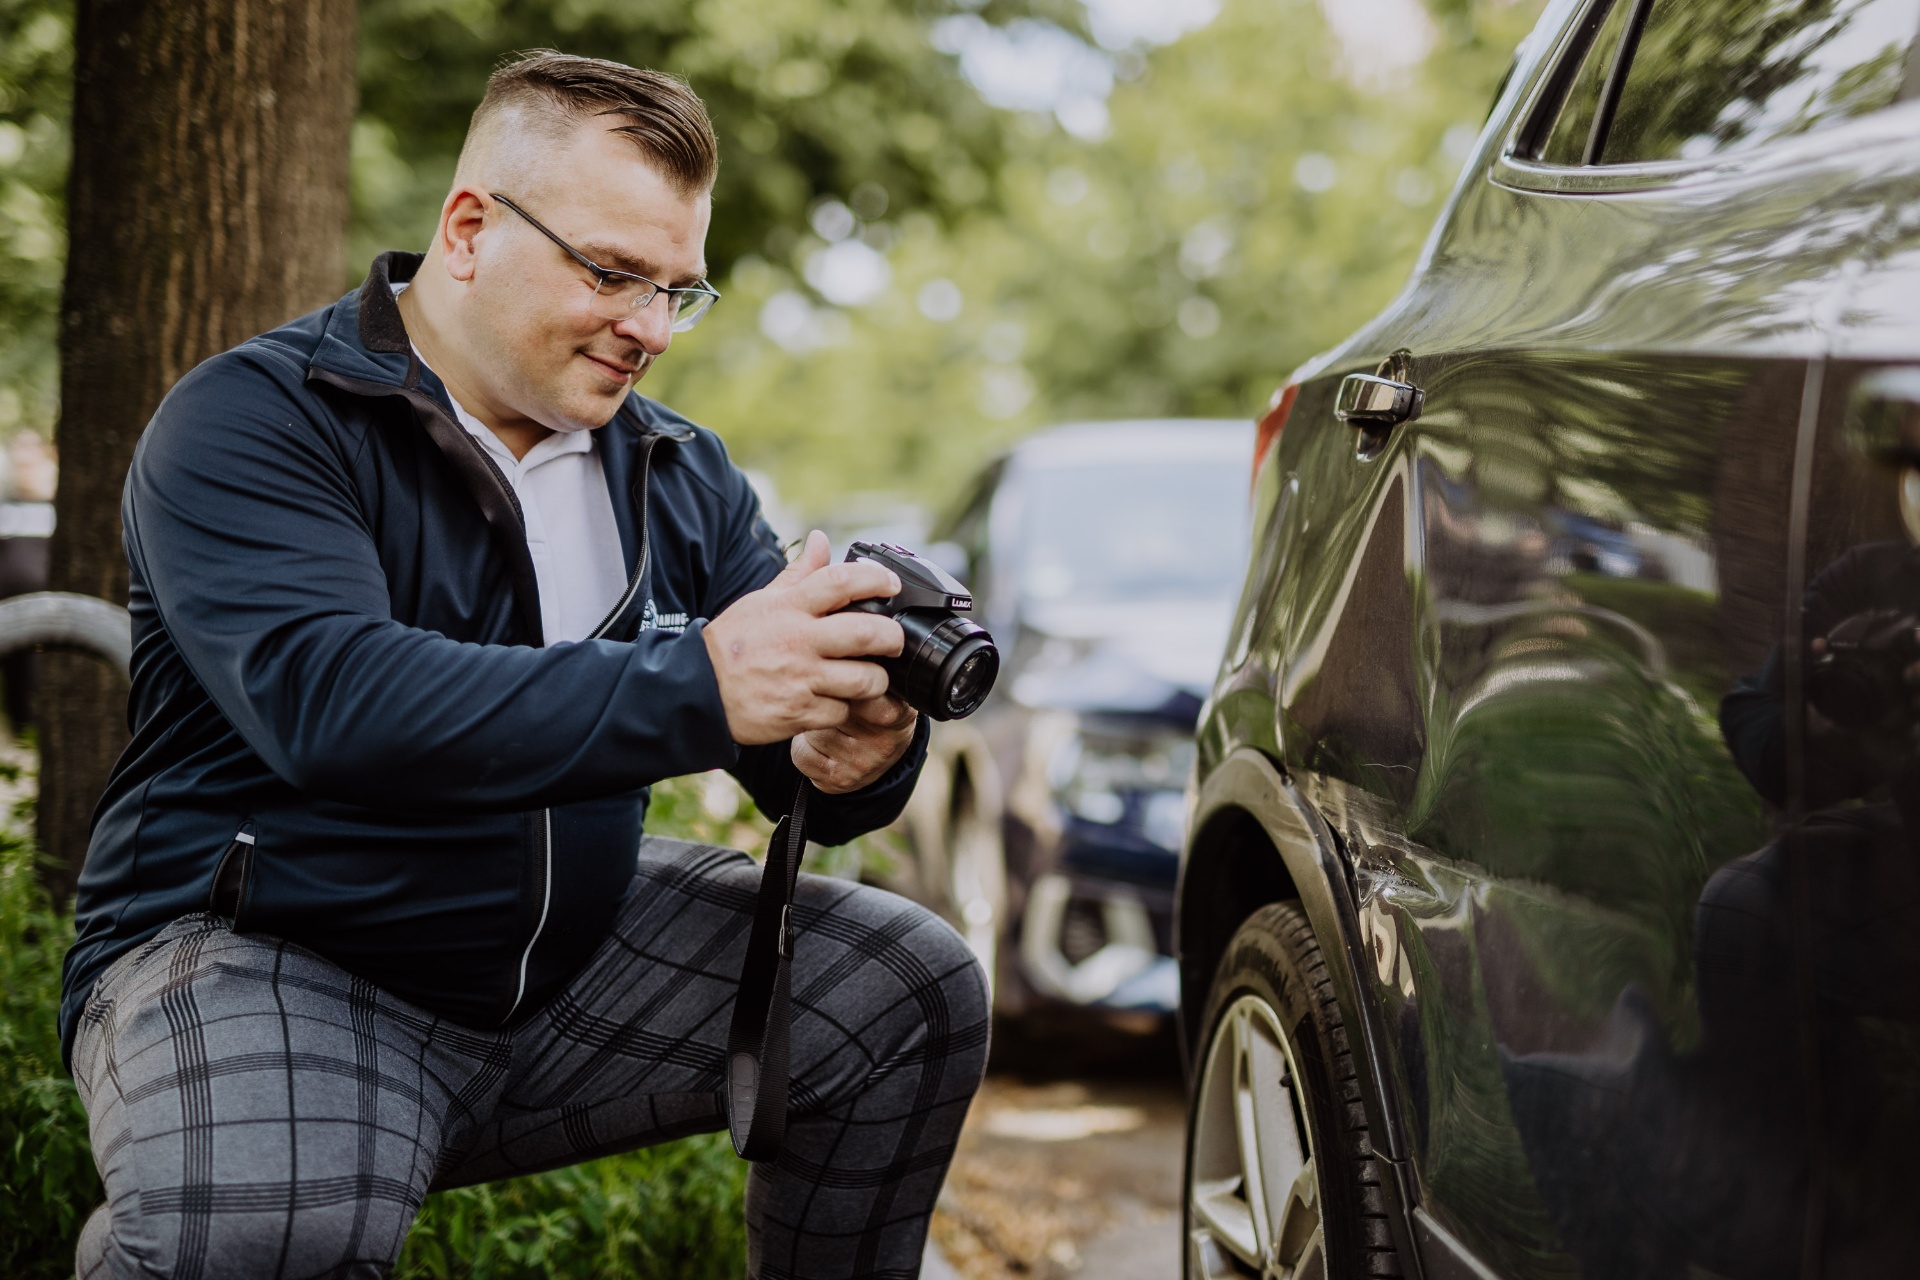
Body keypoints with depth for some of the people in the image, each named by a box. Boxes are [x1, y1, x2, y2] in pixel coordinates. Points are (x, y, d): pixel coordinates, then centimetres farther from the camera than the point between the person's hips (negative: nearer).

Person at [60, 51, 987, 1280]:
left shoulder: (682, 475, 9)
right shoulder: (254, 423, -12)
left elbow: (798, 735, 3)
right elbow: (325, 695, -31)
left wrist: (852, 758, -25)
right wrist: (699, 686, -39)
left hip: (576, 951, 6)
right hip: (266, 953, -6)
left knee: (916, 989, -7)